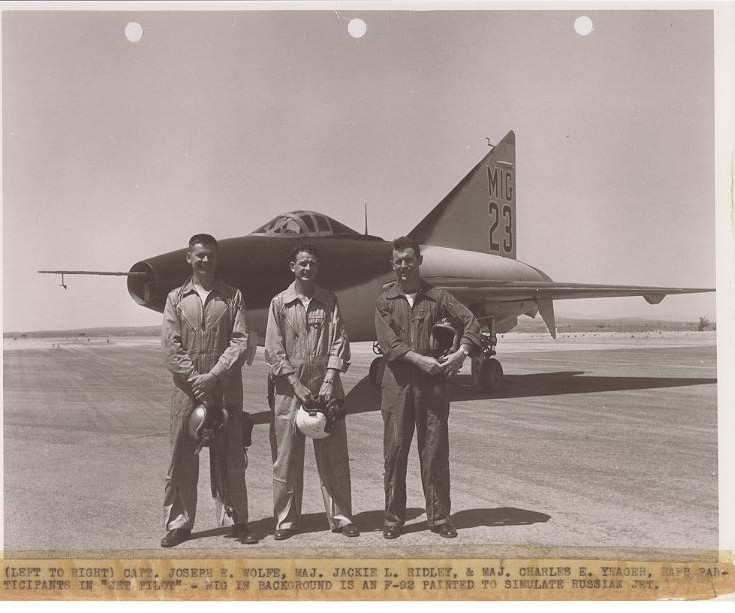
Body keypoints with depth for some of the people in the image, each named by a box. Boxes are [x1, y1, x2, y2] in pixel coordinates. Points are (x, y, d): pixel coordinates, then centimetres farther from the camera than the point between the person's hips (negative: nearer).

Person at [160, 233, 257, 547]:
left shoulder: (232, 296, 6)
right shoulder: (176, 298, 7)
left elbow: (240, 342, -2)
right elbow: (171, 345, -1)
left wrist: (213, 376, -13)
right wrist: (196, 380, -11)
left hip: (226, 389, 0)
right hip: (186, 389, 0)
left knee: (229, 458, 6)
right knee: (182, 458, 5)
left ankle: (236, 520, 16)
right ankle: (178, 522, 16)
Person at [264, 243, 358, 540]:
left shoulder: (329, 301, 7)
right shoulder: (279, 303, 3)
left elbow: (339, 343, 1)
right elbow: (274, 350, -2)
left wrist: (329, 381, -11)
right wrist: (297, 385, -10)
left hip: (325, 385, 1)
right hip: (289, 387, -1)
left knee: (334, 457, 5)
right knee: (286, 458, 4)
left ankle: (340, 516, 16)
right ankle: (286, 520, 15)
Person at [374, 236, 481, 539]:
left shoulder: (437, 296, 9)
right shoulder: (385, 301, 7)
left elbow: (470, 321, 5)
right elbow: (388, 343, -5)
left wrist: (462, 352, -10)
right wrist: (420, 359, -15)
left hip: (432, 382, 0)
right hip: (397, 382, 0)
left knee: (435, 449, 4)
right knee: (395, 449, 3)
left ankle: (439, 517, 15)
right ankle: (393, 517, 14)